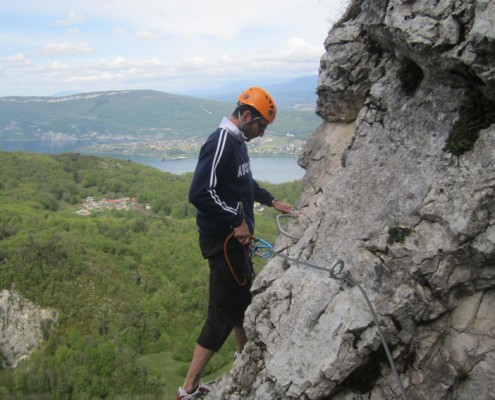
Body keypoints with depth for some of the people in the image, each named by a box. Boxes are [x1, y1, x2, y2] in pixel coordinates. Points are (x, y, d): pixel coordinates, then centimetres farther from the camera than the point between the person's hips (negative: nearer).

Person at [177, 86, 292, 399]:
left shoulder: (238, 141, 10)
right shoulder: (221, 143, -21)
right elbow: (199, 193, -28)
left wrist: (272, 201, 23)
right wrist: (236, 220, -23)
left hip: (237, 237, 10)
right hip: (223, 240, -10)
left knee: (243, 296, 24)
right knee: (224, 311, -3)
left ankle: (246, 353, 47)